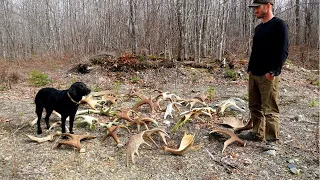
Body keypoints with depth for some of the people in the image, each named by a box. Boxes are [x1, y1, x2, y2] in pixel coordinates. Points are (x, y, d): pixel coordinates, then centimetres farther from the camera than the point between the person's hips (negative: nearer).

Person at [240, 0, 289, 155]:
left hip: (268, 76, -8)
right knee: (255, 107, 14)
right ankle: (257, 133, 28)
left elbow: (283, 51, -14)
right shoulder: (258, 28, 17)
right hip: (254, 75, 8)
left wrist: (272, 72, -19)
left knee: (270, 110, -4)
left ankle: (272, 142, 6)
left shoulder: (279, 25, -8)